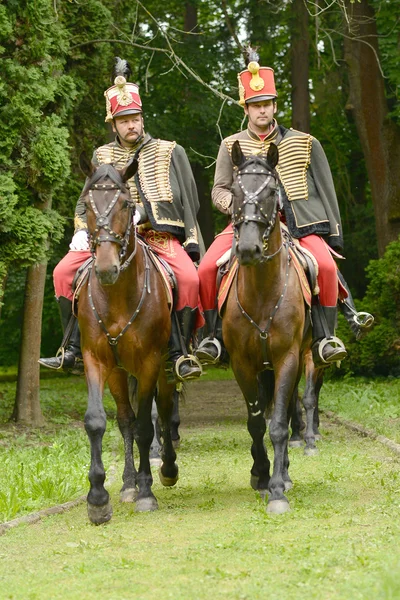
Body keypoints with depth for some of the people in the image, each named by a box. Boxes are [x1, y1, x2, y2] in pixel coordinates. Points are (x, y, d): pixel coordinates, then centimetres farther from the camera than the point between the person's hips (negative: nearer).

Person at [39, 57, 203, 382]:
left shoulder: (169, 152, 6)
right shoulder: (102, 156, 15)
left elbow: (186, 200, 3)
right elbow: (87, 201, 21)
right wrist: (82, 230, 1)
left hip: (160, 234, -3)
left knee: (189, 278, -30)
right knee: (64, 272, -16)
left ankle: (181, 353, -16)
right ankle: (74, 350, -9)